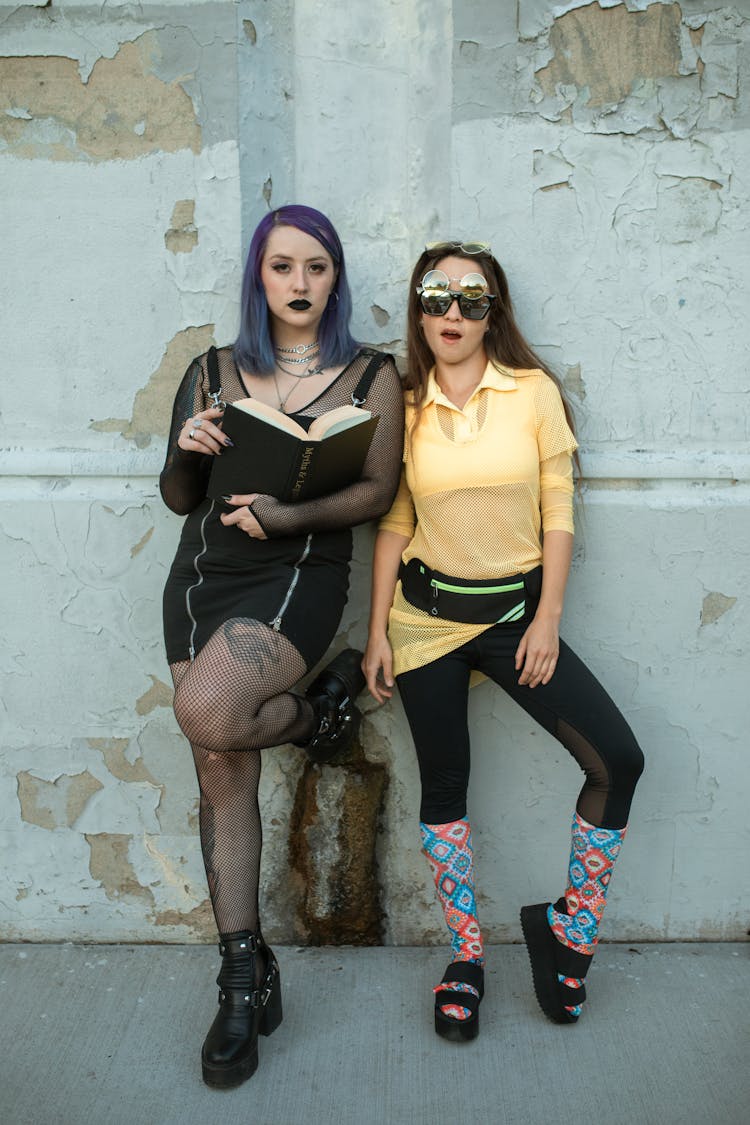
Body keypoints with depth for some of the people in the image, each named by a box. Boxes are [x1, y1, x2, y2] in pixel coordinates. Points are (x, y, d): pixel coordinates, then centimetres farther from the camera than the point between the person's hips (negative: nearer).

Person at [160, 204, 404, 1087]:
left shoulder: (370, 374, 5)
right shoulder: (213, 371, 12)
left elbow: (378, 489, -5)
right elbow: (177, 498, 11)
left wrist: (289, 515, -20)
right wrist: (185, 450, -11)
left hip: (301, 573, -3)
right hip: (203, 574, 4)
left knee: (205, 714, -28)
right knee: (222, 778, 4)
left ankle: (321, 708, 6)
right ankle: (244, 979, 18)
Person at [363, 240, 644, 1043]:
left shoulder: (534, 391, -2)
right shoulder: (406, 407, 2)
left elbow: (558, 512, -2)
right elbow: (393, 525, 4)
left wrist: (547, 620, -7)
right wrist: (378, 631, 1)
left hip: (515, 610, 0)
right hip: (427, 614, 1)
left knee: (617, 759, -10)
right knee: (443, 785, 8)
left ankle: (570, 929, 13)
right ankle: (466, 956, 27)